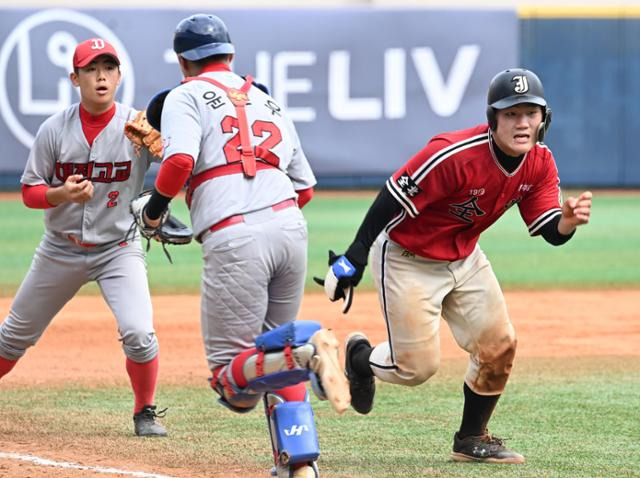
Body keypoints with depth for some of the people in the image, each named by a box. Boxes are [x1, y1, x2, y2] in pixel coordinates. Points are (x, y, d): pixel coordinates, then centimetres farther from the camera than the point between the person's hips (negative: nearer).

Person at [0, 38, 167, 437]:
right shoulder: (55, 130, -9)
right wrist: (61, 194, -25)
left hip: (118, 249, -2)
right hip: (61, 250, 2)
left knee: (139, 333, -20)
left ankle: (145, 414, 3)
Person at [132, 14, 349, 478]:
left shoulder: (185, 96, 9)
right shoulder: (269, 101, 26)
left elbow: (181, 161, -10)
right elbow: (305, 187, 23)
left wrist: (154, 208, 6)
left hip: (234, 237, -6)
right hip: (291, 227, 6)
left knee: (233, 377, -3)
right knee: (272, 351, 21)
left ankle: (307, 351, -31)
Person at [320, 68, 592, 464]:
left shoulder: (540, 163, -11)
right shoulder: (454, 155, -33)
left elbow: (551, 232, -8)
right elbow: (392, 200, -27)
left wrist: (569, 220, -33)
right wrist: (354, 260, -27)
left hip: (465, 259, 7)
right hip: (407, 258, -7)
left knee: (499, 346, 0)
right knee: (417, 367, -6)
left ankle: (472, 439, 21)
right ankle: (359, 357, 28)